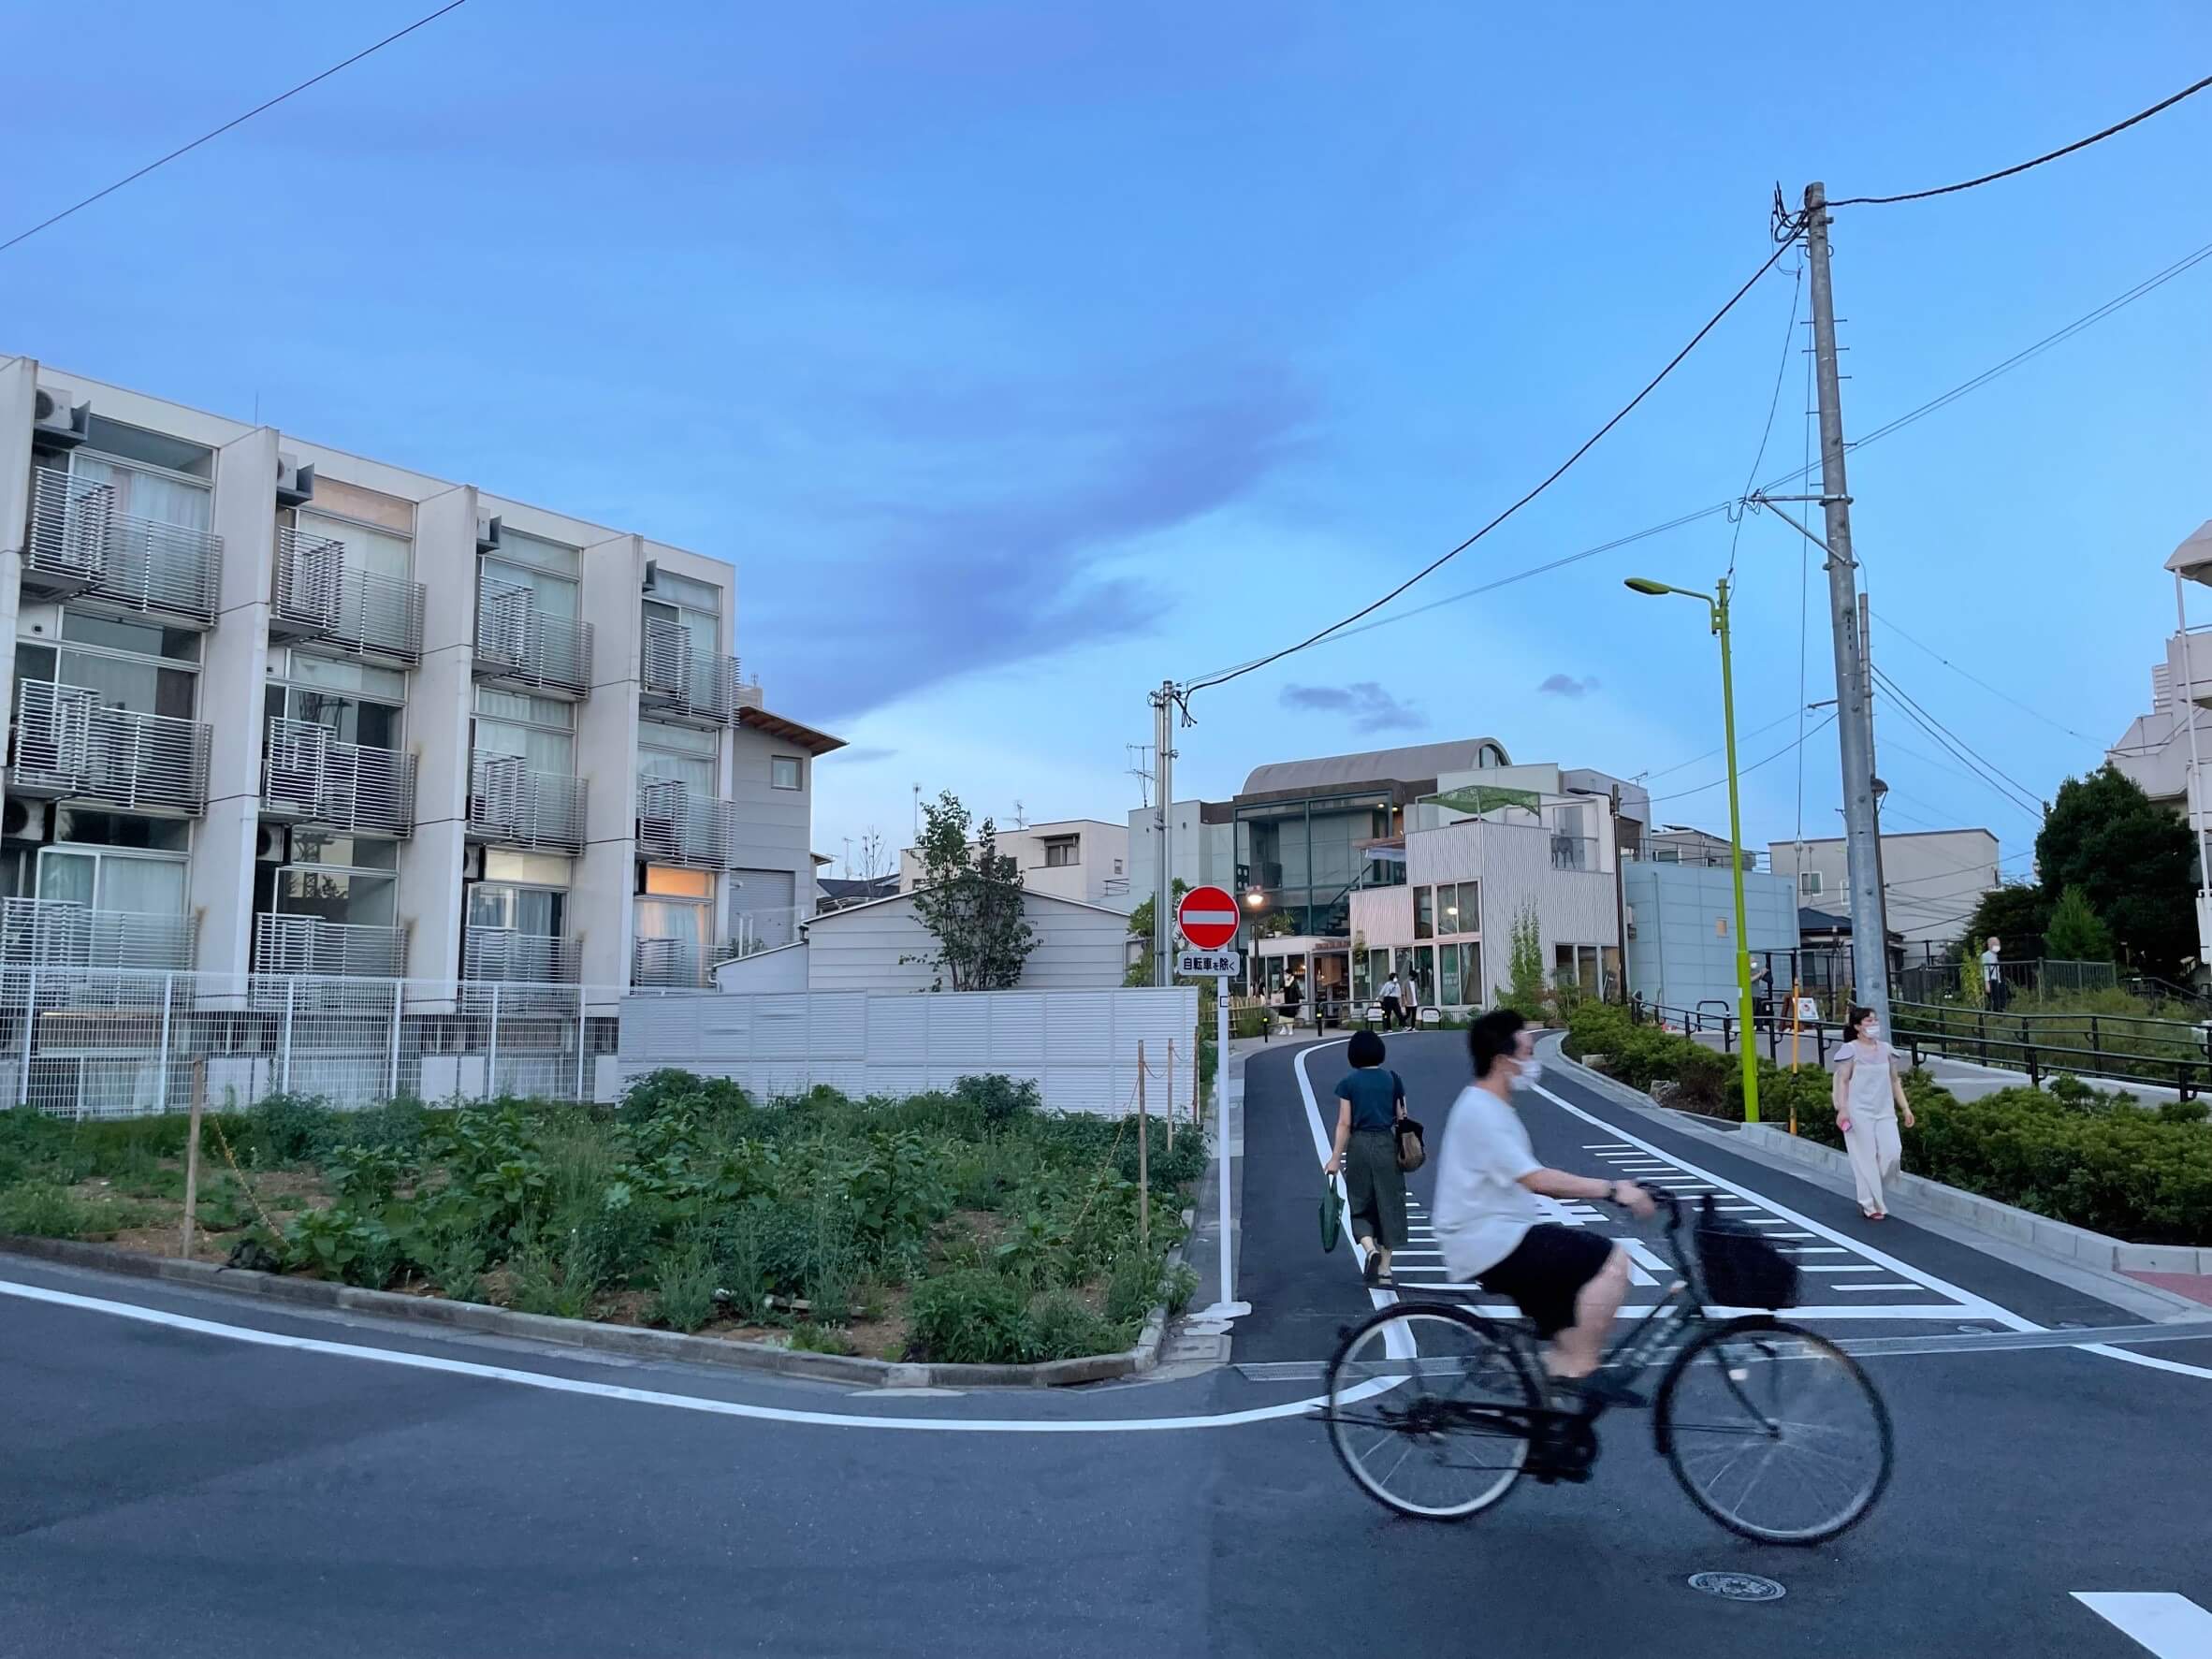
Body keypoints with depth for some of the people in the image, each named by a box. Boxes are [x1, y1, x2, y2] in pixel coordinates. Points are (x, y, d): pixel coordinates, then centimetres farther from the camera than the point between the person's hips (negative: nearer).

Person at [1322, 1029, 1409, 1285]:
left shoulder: (1349, 1083, -4)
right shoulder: (1393, 1080, 1)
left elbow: (1344, 1124, -6)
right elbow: (1402, 1119, 2)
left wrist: (1336, 1158, -1)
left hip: (1359, 1145, -1)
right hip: (1387, 1144, 2)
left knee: (1361, 1206, 12)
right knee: (1388, 1204, 9)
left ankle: (1370, 1249, -13)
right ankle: (1384, 1268, 11)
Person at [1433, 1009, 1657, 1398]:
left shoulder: (1492, 1108, 16)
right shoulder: (1481, 1112, -17)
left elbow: (1532, 1180, 17)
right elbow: (1536, 1180, -24)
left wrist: (1607, 1188, 9)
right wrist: (1611, 1190, -21)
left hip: (1498, 1240, 10)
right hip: (1493, 1244, -10)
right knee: (1612, 1260, -15)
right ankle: (1581, 1371, -8)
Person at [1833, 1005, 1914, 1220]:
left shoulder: (1886, 1049, 10)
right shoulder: (1851, 1049, -4)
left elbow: (1894, 1081, 15)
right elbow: (1842, 1081, -6)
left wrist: (1905, 1108, 11)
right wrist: (1842, 1109, -14)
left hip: (1884, 1111, 5)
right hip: (1860, 1111, -5)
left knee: (1892, 1153, -5)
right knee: (1866, 1158, -1)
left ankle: (1870, 1192, 19)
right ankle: (1871, 1206, 7)